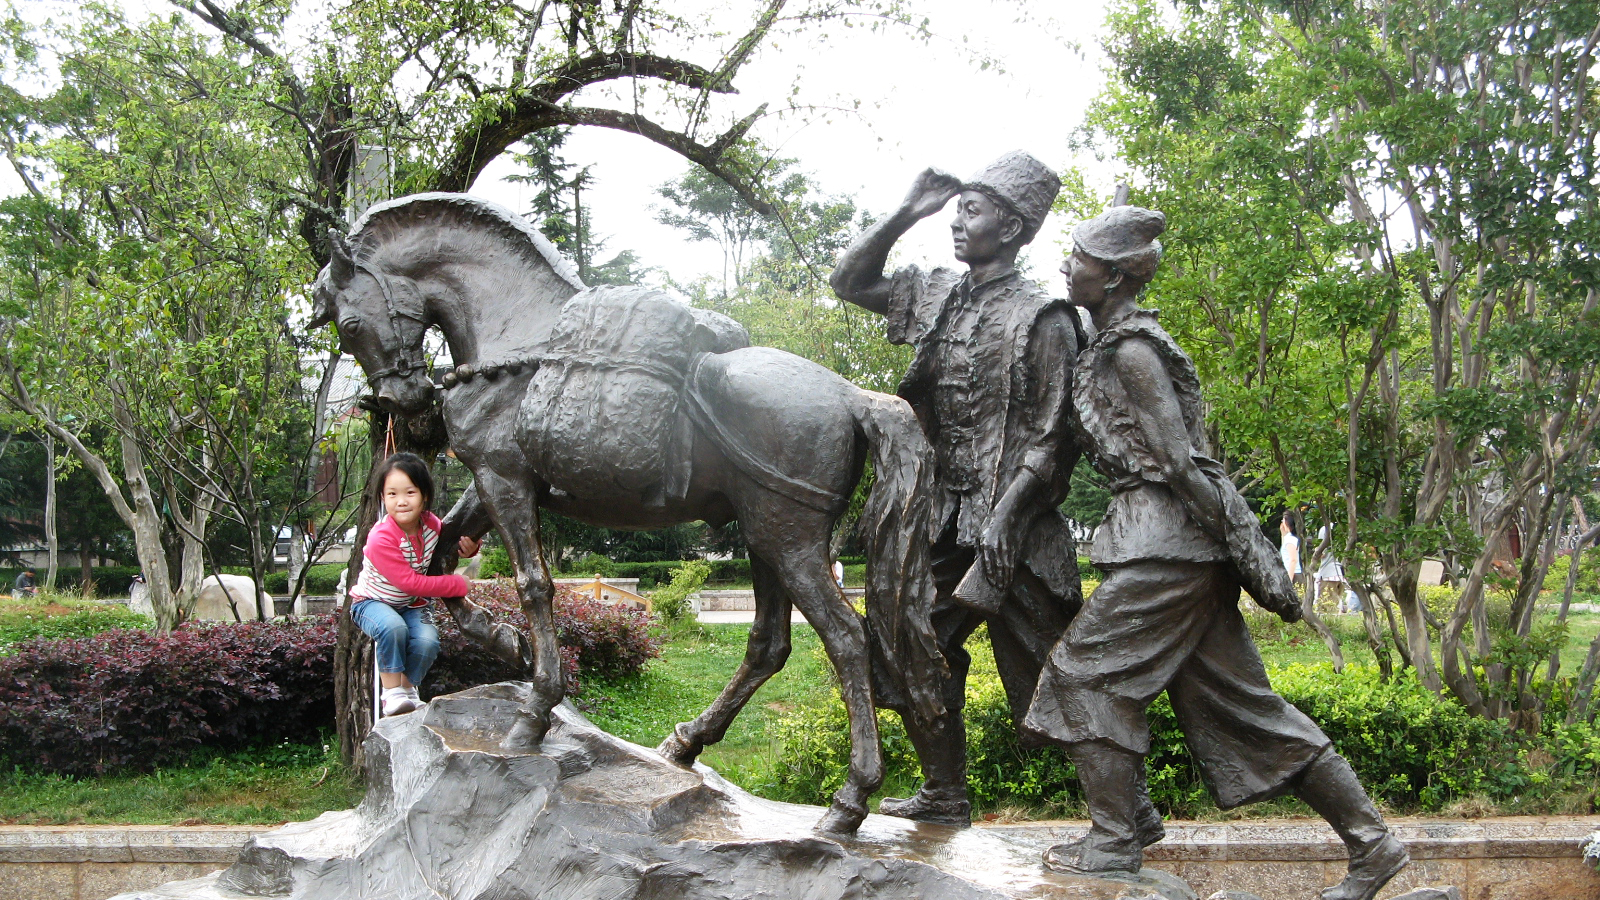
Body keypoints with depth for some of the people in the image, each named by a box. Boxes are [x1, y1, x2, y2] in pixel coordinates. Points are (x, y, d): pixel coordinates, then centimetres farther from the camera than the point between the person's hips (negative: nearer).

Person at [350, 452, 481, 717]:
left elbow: (450, 543, 10)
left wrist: (468, 547, -16)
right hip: (372, 601, -4)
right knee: (393, 627, -36)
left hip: (411, 605, 5)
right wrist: (458, 585, -23)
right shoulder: (381, 538, -30)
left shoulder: (431, 524, -13)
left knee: (427, 641, -23)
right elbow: (410, 583, -29)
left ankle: (409, 688, 5)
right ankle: (392, 693, -19)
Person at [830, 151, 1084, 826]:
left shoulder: (1041, 318, -9)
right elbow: (850, 281, 19)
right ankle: (945, 796, 25)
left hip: (1012, 526, -7)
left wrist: (1006, 513, -22)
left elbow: (1051, 436, -12)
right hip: (947, 518, 7)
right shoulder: (936, 296, 11)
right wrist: (906, 214, 8)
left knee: (1044, 680, -3)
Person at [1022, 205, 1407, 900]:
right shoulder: (1110, 345, 18)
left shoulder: (1129, 349, -13)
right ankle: (1371, 842, 12)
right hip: (1177, 542, 10)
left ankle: (1116, 838, 6)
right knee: (1235, 698, 9)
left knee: (1088, 671, -2)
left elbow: (1180, 461, -18)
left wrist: (1242, 548, -19)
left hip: (1165, 539, -10)